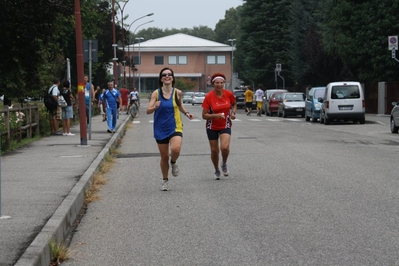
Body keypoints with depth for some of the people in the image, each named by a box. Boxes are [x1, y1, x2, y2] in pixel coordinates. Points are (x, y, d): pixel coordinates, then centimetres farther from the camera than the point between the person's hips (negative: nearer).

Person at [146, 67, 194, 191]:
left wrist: (186, 113, 3)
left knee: (175, 149, -27)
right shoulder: (156, 93, -6)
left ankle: (173, 162, 9)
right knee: (164, 157, 8)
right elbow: (148, 111, -8)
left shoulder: (177, 92, -1)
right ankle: (165, 181, 30)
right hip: (160, 129, 0)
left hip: (175, 127, 0)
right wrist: (155, 107, -29)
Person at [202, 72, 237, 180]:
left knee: (225, 147, -21)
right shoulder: (209, 97, -15)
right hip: (212, 127, 0)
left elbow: (234, 104, 14)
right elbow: (204, 115, -14)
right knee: (214, 150, 6)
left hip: (225, 126, 0)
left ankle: (224, 164, 11)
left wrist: (233, 113, -6)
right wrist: (216, 115, -29)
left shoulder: (229, 94, -8)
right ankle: (217, 171, 32)